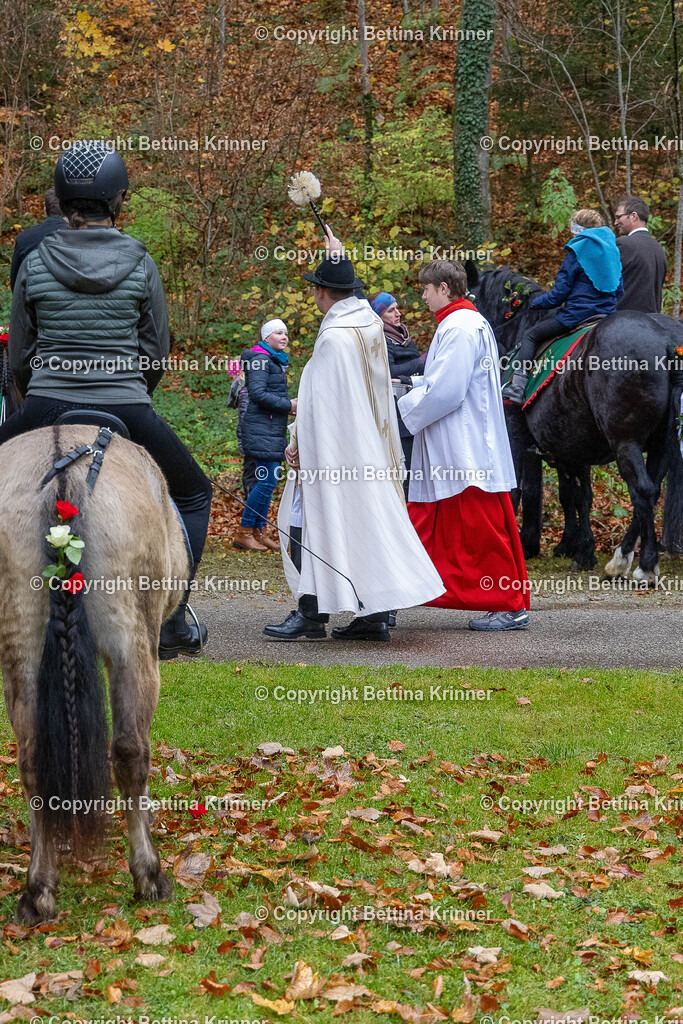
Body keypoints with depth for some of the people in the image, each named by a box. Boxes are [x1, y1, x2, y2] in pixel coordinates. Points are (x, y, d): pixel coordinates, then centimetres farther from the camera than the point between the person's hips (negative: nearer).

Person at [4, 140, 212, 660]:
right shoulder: (141, 265, -1)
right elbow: (157, 354, 5)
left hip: (45, 412, 1)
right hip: (128, 413, -1)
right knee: (193, 495, 22)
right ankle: (171, 623, 15)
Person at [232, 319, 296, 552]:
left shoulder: (276, 361, 20)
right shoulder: (261, 359, -11)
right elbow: (258, 394, -19)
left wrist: (291, 404, 5)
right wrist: (288, 405, -14)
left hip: (274, 427, 10)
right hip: (262, 427, -10)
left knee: (267, 481, 9)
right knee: (267, 480, -13)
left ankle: (259, 531, 13)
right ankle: (243, 533, -9)